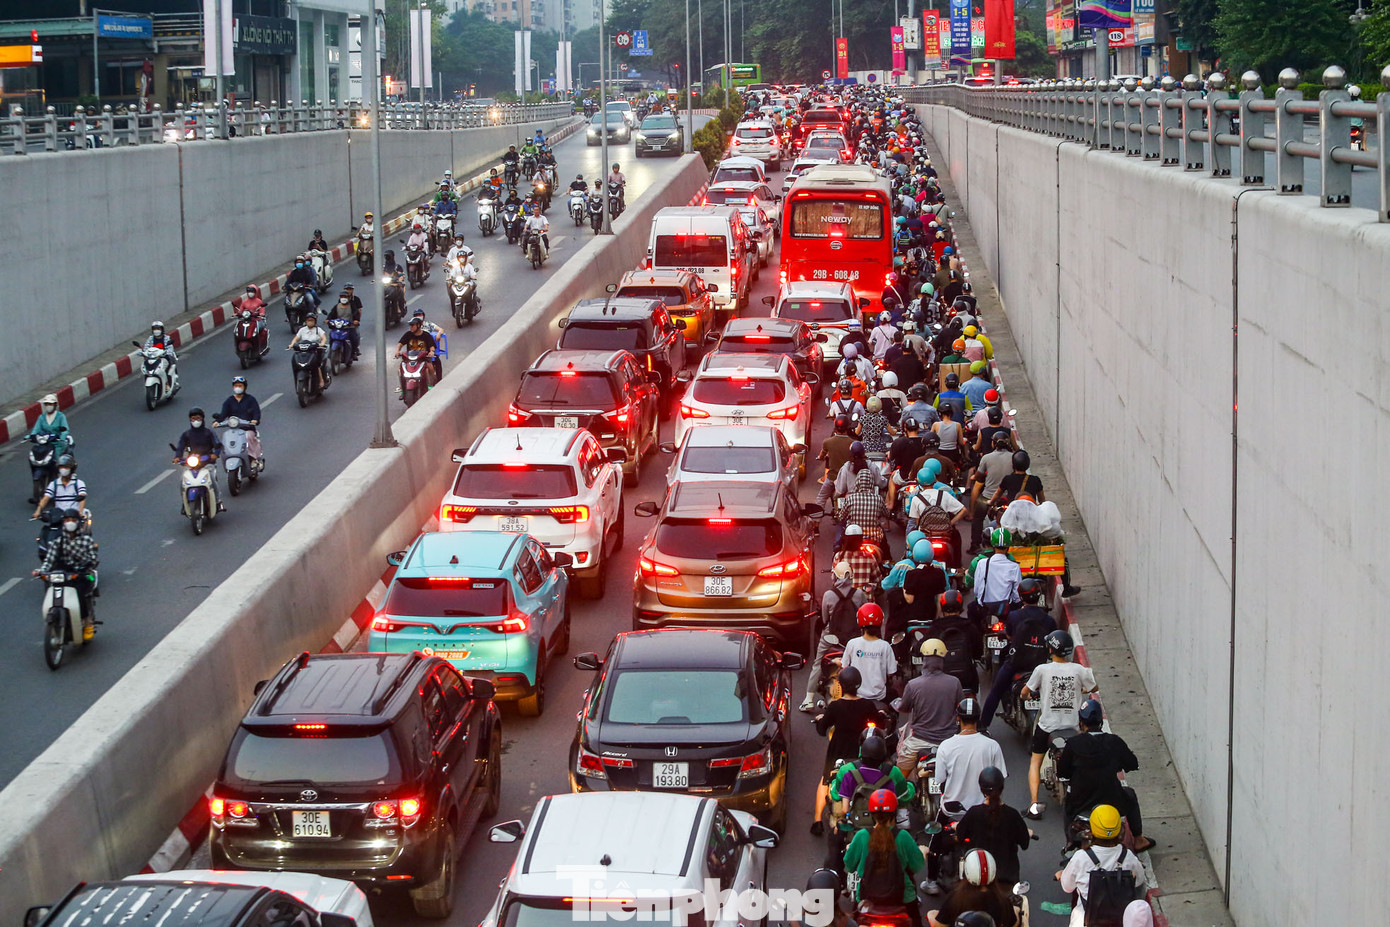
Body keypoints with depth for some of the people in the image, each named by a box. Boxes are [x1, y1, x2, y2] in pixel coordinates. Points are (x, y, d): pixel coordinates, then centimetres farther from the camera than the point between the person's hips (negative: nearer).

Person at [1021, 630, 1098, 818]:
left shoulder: (1042, 670, -13)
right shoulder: (1078, 670, -8)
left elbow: (1025, 692, -1)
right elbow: (1094, 688, 10)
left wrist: (1026, 696, 23)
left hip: (1047, 724, -2)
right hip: (1072, 724, 2)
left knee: (1035, 761, 12)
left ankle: (1034, 803, -2)